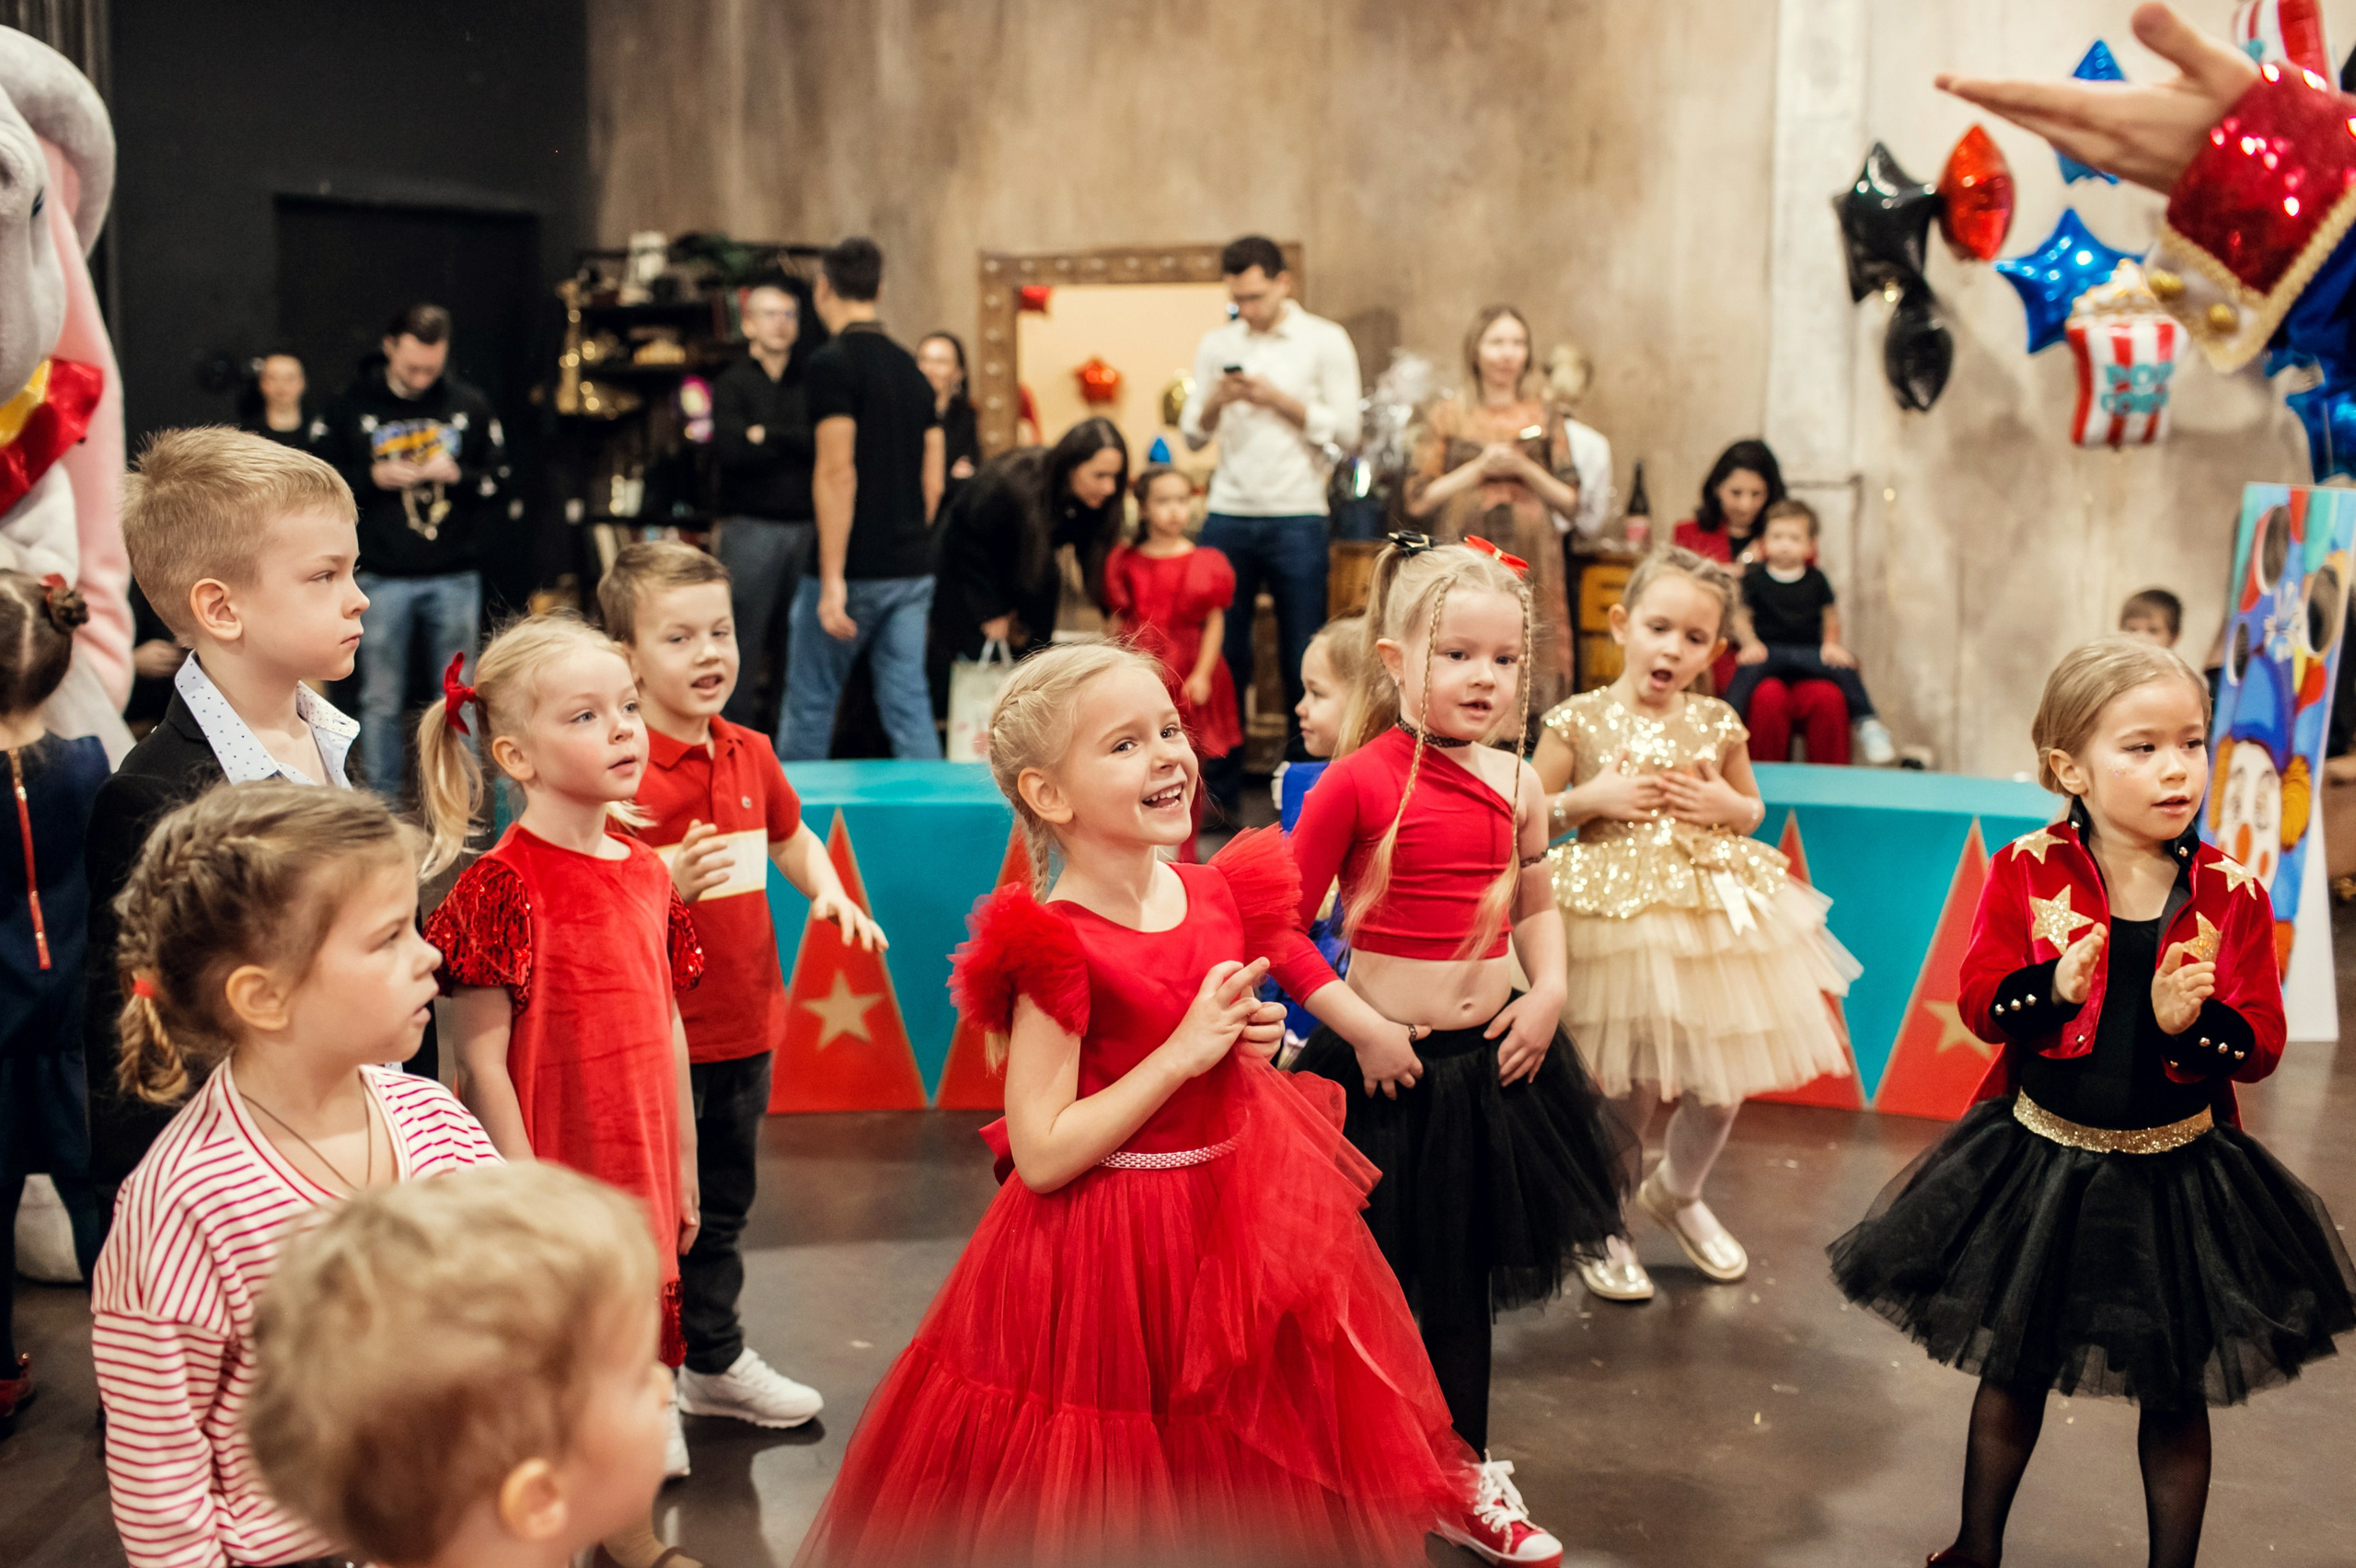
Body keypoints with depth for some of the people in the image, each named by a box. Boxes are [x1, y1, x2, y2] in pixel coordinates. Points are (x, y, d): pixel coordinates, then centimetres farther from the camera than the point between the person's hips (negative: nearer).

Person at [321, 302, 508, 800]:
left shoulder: (469, 406, 4)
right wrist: (373, 478, -12)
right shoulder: (351, 408, 2)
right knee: (381, 701, 5)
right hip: (382, 579, -1)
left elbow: (500, 476, 7)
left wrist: (458, 475, -11)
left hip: (455, 577, 1)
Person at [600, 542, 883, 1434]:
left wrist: (828, 891, 6)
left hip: (743, 1025, 7)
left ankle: (716, 1363, 38)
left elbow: (791, 835, 23)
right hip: (659, 1031, -7)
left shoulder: (750, 756, 5)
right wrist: (669, 883, -32)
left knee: (722, 1205, 22)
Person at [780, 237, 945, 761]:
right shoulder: (910, 368, 12)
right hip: (913, 570, 6)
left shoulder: (832, 363, -10)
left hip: (855, 571, -6)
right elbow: (933, 480, 13)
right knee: (909, 703, 5)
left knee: (810, 703, 7)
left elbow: (837, 474, -17)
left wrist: (833, 579, -18)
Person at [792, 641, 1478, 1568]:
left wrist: (1246, 1038, -3)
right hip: (1106, 1249, -7)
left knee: (1248, 1480, 18)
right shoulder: (1059, 945, -20)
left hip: (1236, 1219, 7)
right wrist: (1184, 1051, -23)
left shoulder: (1219, 895, 1)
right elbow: (1041, 1155, -23)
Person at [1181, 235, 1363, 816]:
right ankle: (1220, 787, 8)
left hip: (1296, 517, -3)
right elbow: (1193, 435, 11)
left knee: (1302, 658, 2)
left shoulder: (1325, 342, 2)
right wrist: (1215, 402, -9)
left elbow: (1346, 432, -3)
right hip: (1229, 514, 3)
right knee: (1221, 652, 1)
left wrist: (1279, 399, -12)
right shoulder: (1217, 344, 12)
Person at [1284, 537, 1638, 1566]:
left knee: (1460, 1279, 17)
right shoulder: (1358, 782, -15)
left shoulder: (1514, 784, 1)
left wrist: (1549, 991, 0)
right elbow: (1283, 924, -11)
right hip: (1386, 1067, -5)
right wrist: (1360, 1027, -13)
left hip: (1492, 1058, 5)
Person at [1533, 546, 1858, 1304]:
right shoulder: (1579, 721, -6)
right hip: (1613, 921, -4)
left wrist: (1726, 805, -4)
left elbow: (1752, 809, 17)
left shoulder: (1717, 724, 2)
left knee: (1721, 1087, 10)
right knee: (1627, 1090, 1)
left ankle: (1677, 1194, 40)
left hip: (1714, 917, 4)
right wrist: (1590, 799, -15)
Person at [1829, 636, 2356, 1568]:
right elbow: (1979, 1000, -8)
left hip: (2176, 1176, 0)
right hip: (2038, 1167, 0)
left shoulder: (2234, 894, -7)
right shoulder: (2027, 872, -9)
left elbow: (2260, 1045, -7)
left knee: (2176, 1393, 12)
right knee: (2012, 1370, 17)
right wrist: (2053, 989, -27)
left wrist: (2192, 1021, -26)